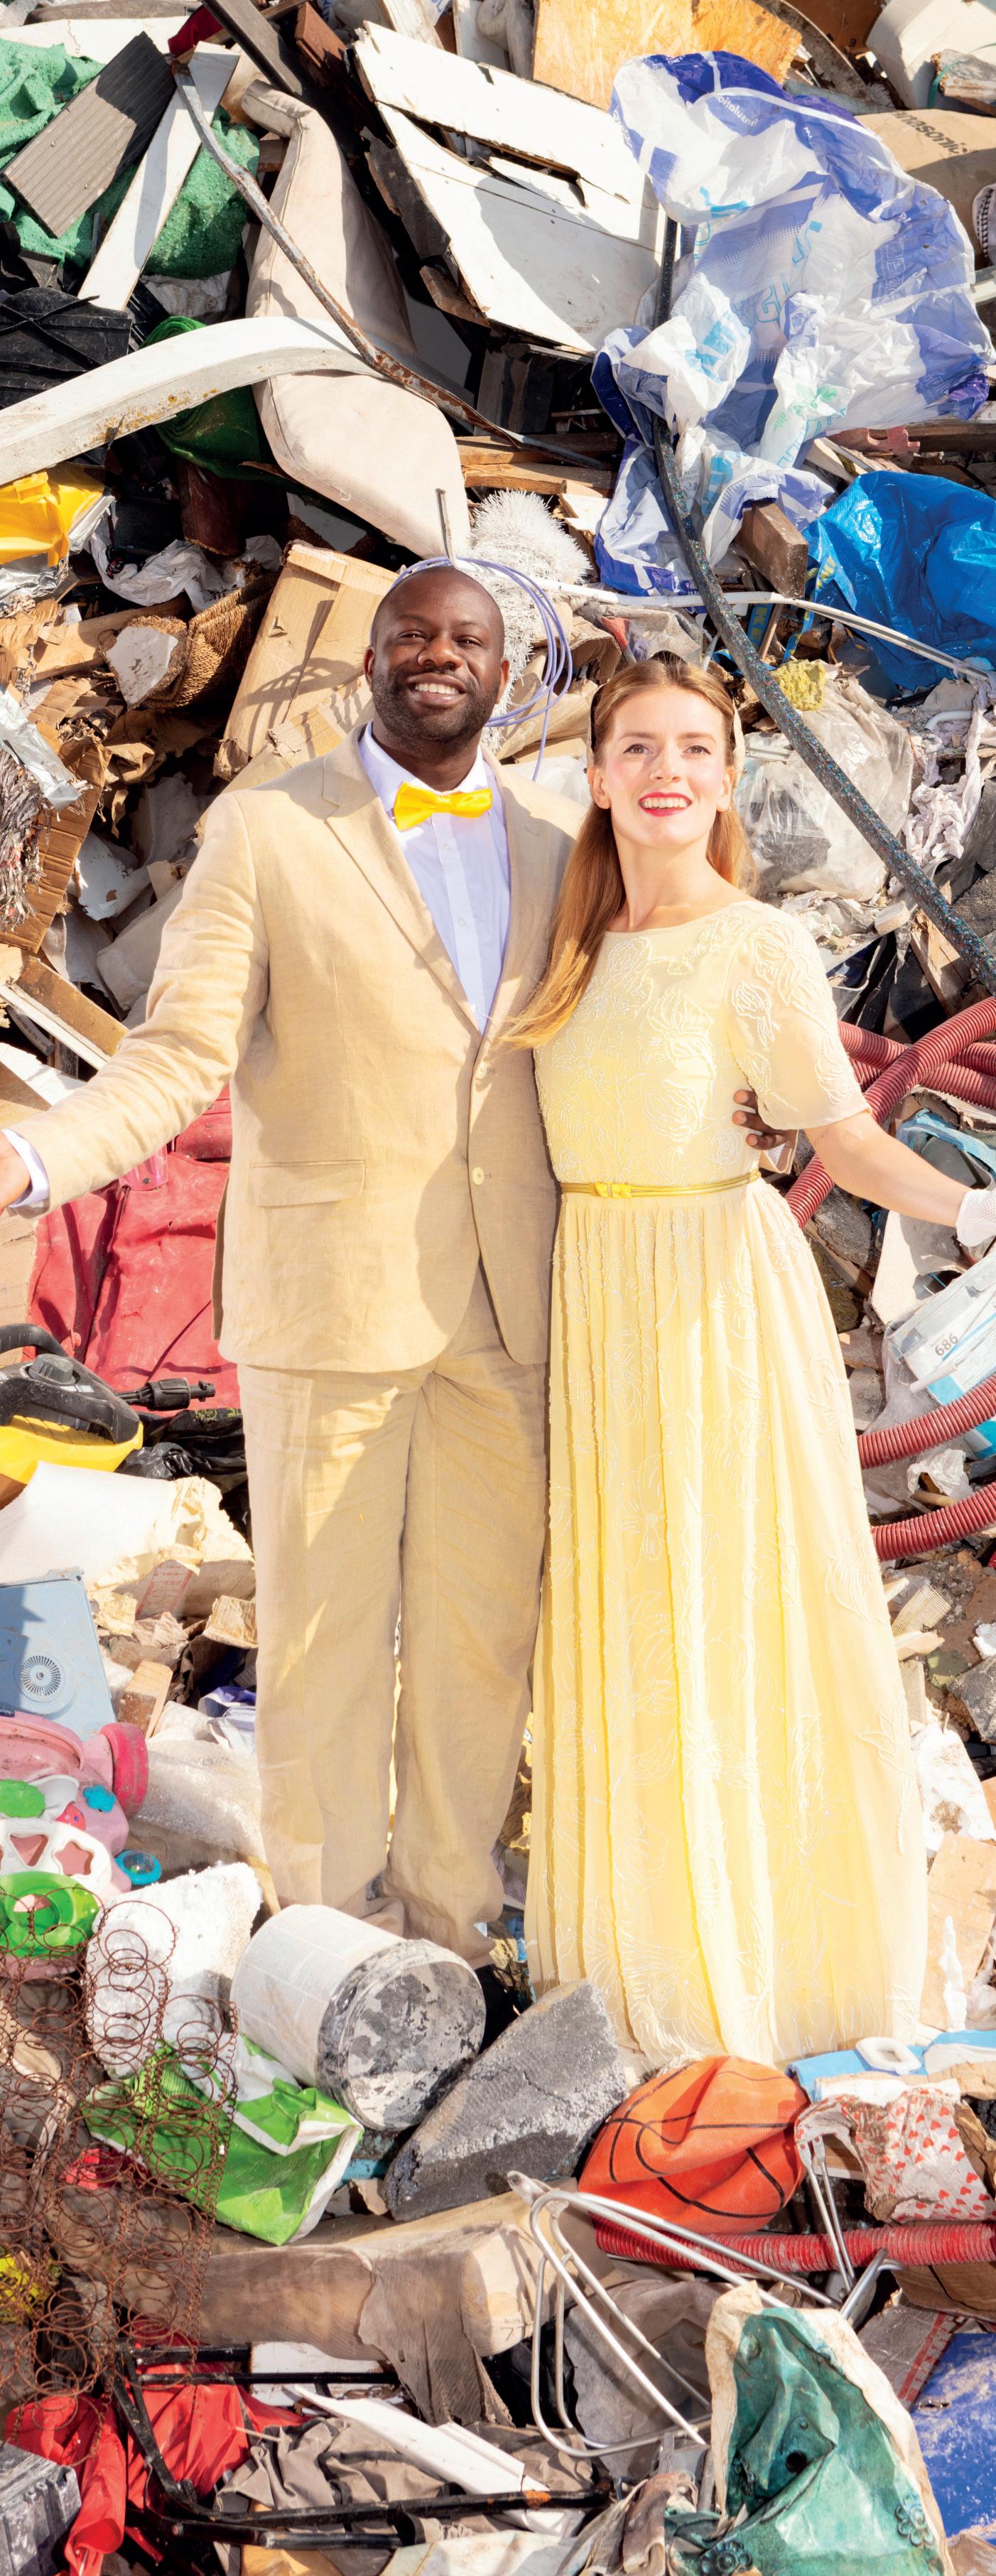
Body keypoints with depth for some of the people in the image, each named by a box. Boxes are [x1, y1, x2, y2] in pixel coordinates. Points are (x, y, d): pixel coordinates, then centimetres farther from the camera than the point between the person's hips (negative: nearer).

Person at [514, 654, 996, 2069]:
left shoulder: (761, 946, -12)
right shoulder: (587, 940, 7)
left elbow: (845, 1137, -16)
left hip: (720, 1297, -7)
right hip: (595, 1299, 7)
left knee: (737, 1608, 1)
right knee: (621, 1613, 14)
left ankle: (767, 1933, 15)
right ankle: (648, 1914, 29)